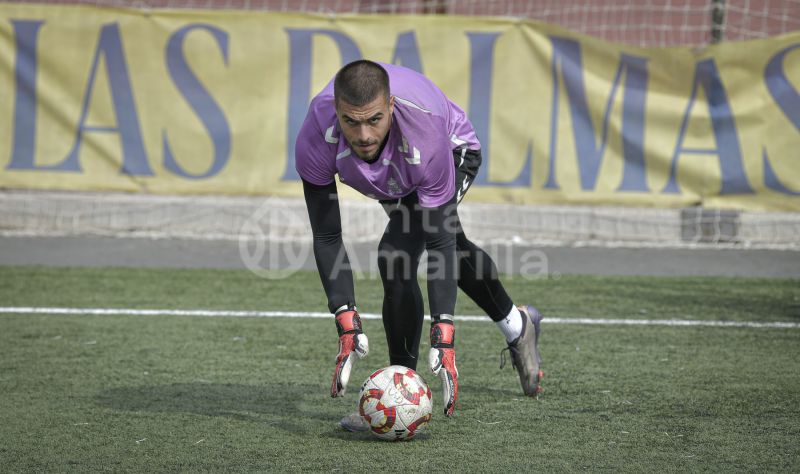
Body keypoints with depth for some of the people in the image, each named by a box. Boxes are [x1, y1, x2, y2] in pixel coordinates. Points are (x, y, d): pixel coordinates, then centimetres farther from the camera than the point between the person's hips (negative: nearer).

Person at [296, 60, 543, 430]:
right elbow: (327, 239, -31)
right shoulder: (315, 140, -40)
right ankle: (516, 326, 54)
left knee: (397, 260, -26)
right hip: (396, 176, 4)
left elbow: (439, 240, -38)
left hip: (455, 152, -4)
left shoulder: (424, 136, -46)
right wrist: (347, 325, -38)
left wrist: (444, 337, -42)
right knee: (453, 247, 26)